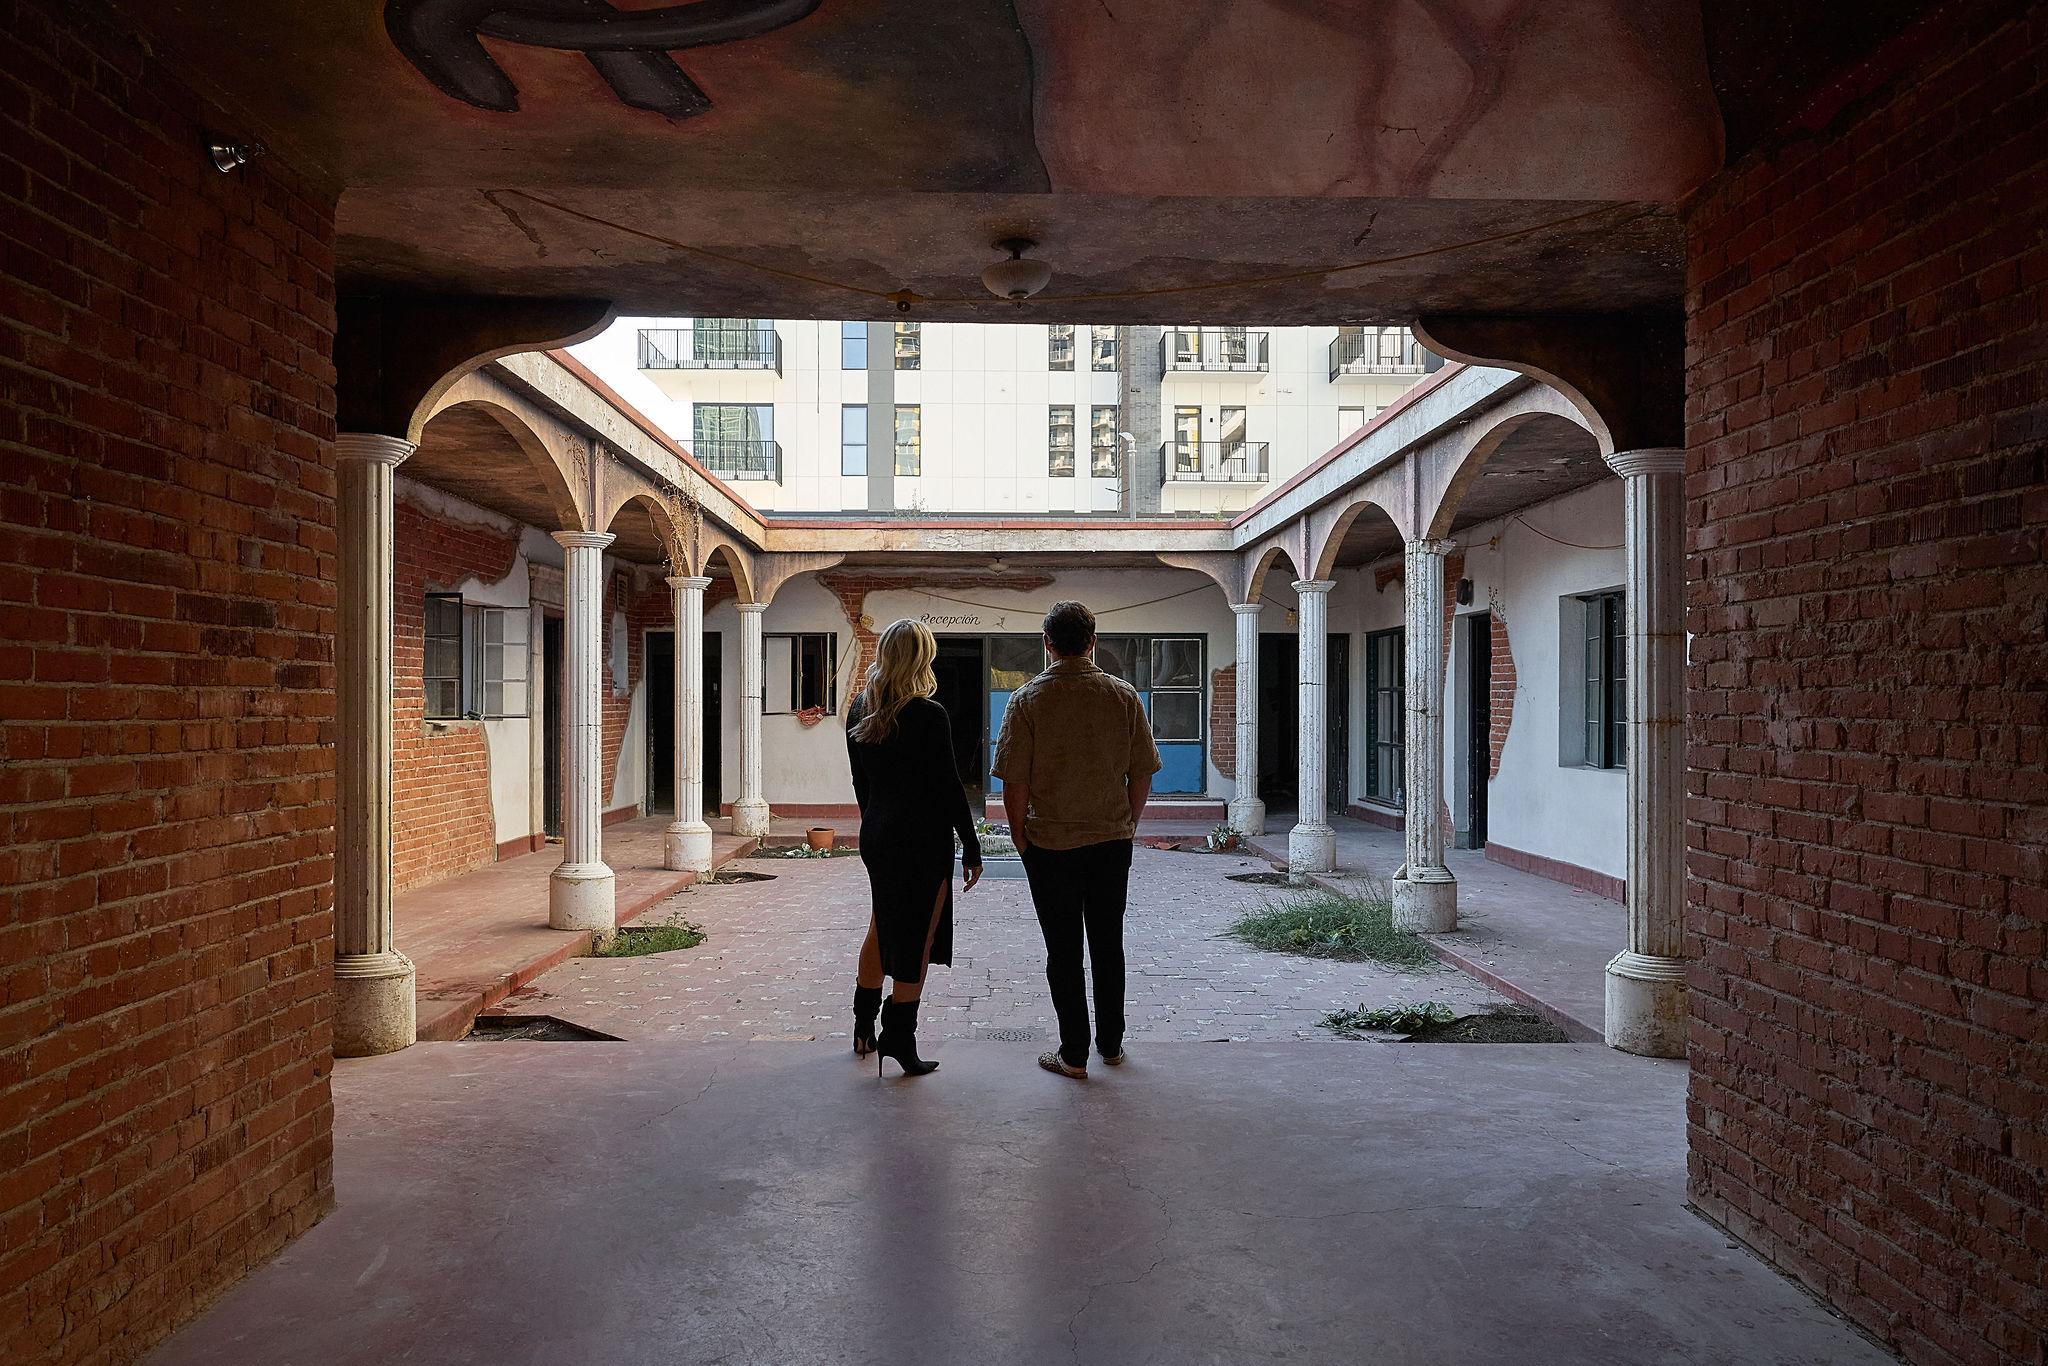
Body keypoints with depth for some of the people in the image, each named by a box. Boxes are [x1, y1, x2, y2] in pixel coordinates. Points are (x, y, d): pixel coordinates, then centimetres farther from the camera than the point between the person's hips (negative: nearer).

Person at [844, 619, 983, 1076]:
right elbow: (949, 788, -14)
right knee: (917, 940, 5)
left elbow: (860, 781, 12)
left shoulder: (859, 711, 4)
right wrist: (971, 849, -7)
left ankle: (863, 1029, 33)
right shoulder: (929, 716, -16)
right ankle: (898, 1039, 11)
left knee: (882, 929, 22)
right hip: (923, 841, -7)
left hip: (875, 837, 7)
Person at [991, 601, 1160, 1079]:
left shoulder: (1027, 699, -9)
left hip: (1050, 843, -2)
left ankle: (1074, 1054, 13)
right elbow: (1142, 774, 1)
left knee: (1064, 950, 7)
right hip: (1113, 841, 3)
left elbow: (1014, 783, -11)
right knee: (1108, 945, 16)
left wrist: (1021, 838, 2)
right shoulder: (1124, 695, -3)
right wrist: (1127, 825, 14)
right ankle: (1111, 1044, 27)